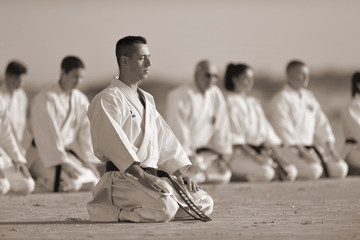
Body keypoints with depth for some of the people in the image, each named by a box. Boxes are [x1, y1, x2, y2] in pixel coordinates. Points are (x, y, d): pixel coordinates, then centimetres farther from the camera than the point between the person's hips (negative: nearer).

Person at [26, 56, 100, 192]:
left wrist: (89, 160, -7)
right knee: (70, 181, -30)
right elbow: (48, 135, -20)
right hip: (43, 155, -7)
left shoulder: (80, 99, 7)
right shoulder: (45, 99, -15)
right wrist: (62, 162, -24)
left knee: (92, 180, -6)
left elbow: (86, 131, 4)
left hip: (70, 152, 8)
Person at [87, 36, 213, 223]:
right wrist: (142, 176, -29)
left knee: (204, 204, 4)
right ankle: (113, 212, -8)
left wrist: (179, 172, 6)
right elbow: (114, 142, -20)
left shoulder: (147, 100, 22)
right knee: (165, 208, -33)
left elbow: (164, 138, 20)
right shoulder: (107, 100, -8)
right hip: (123, 178, -9)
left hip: (151, 176, 9)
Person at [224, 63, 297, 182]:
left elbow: (266, 128, 19)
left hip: (261, 149, 7)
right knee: (266, 172, -33)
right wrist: (253, 155, -21)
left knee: (291, 171, -17)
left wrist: (276, 154, 2)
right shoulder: (229, 102, 0)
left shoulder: (254, 103, 25)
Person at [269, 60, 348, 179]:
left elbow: (321, 122, 17)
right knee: (314, 170, -32)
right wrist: (301, 151, -22)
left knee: (340, 169, -10)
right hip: (291, 150, -7)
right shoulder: (280, 100, -7)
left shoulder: (309, 97, 18)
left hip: (311, 146, 7)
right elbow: (283, 129, -15)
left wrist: (330, 146, 3)